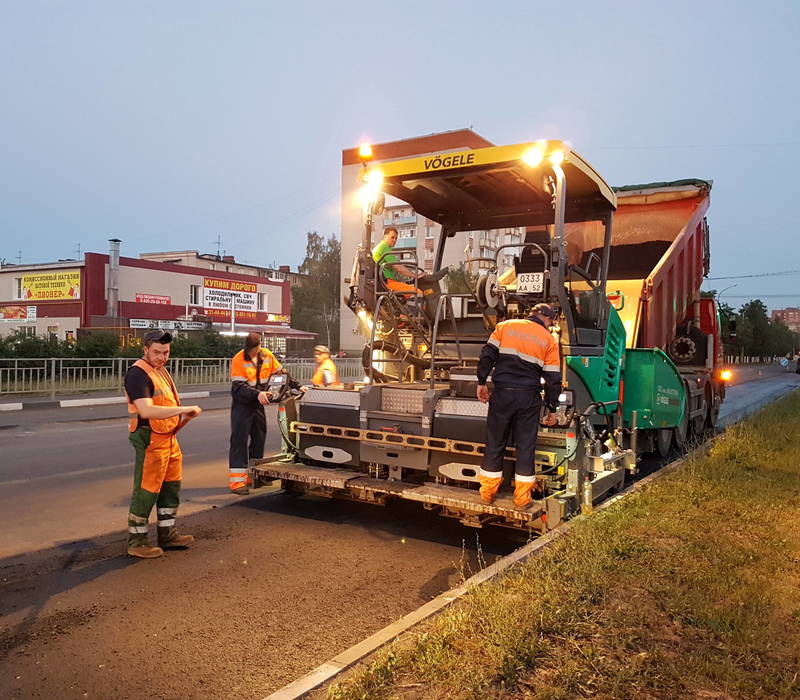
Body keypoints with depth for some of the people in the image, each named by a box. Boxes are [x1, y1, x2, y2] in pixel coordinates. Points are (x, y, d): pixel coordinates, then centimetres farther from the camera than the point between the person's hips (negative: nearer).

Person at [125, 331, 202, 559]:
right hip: (150, 439, -10)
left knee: (171, 487, 17)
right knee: (146, 491, -1)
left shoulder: (160, 370, 16)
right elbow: (146, 410, -29)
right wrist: (184, 410, -27)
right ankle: (136, 542, 11)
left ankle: (167, 534, 30)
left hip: (168, 437, 10)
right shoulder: (138, 373, -16)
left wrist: (182, 418, 8)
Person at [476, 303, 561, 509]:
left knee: (495, 443, 10)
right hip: (529, 397, 0)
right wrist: (552, 409, 11)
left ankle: (487, 493, 18)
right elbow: (553, 378, 4)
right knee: (526, 446, 9)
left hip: (502, 393, 1)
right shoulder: (549, 340, 5)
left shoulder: (505, 326, 7)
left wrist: (481, 382, 7)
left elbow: (487, 354, -1)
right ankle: (522, 497, 13)